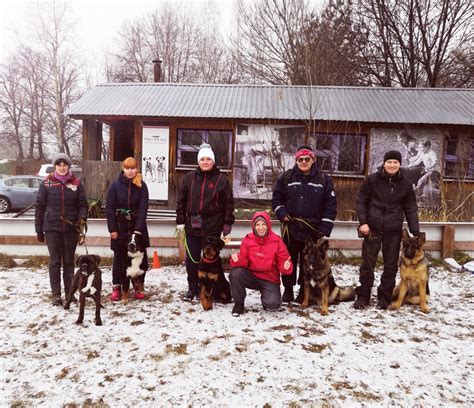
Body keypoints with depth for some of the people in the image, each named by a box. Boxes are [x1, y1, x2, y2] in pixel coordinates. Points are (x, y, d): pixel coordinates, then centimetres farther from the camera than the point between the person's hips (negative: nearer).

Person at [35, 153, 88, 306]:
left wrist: (82, 217, -16)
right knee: (55, 261, 5)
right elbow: (39, 206, 2)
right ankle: (56, 294, 13)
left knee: (69, 261, 10)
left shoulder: (76, 183, 2)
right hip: (52, 228, -1)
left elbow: (83, 204, 4)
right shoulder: (47, 183, 0)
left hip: (71, 228, 1)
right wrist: (39, 229, 1)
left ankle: (69, 292, 20)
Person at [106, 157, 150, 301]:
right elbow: (109, 207, -4)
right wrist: (112, 229, -9)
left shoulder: (141, 185, -2)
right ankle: (116, 288, 15)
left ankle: (139, 287, 16)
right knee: (119, 258, 5)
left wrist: (138, 229, -16)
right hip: (120, 227, 0)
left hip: (138, 227, 1)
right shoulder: (116, 185, -3)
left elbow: (143, 208, -8)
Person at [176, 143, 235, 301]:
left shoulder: (221, 179, -1)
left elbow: (229, 203, 0)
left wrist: (227, 224, -3)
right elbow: (181, 200, 9)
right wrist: (180, 221, 5)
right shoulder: (189, 177, 6)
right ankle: (192, 288, 24)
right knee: (191, 259, 8)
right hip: (192, 225, 2)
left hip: (213, 227, -2)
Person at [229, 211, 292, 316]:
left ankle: (266, 295, 15)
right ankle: (238, 304, -4)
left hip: (269, 279, -1)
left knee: (273, 304, -25)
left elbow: (283, 261, -6)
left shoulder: (277, 241, -8)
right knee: (235, 272, -28)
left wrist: (286, 267, -29)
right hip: (251, 276, 2)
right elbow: (243, 260, -6)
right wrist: (237, 260, -28)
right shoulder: (248, 239, -5)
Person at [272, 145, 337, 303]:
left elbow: (330, 206, 0)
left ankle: (304, 292, 24)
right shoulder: (286, 177, 3)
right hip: (290, 229, 1)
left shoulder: (324, 179, 1)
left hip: (313, 230, 0)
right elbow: (276, 198, 10)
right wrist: (282, 214, -6)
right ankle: (288, 290, 25)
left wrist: (324, 229, -5)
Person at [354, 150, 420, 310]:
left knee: (391, 265, 7)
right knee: (367, 263, 4)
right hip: (372, 228, -1)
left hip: (394, 231, 2)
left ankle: (385, 297, 21)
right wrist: (363, 222, -10)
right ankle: (363, 296, 16)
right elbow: (361, 201, 1)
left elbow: (411, 209, 6)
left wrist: (415, 232, -1)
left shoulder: (405, 183, 4)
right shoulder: (372, 179, -2)